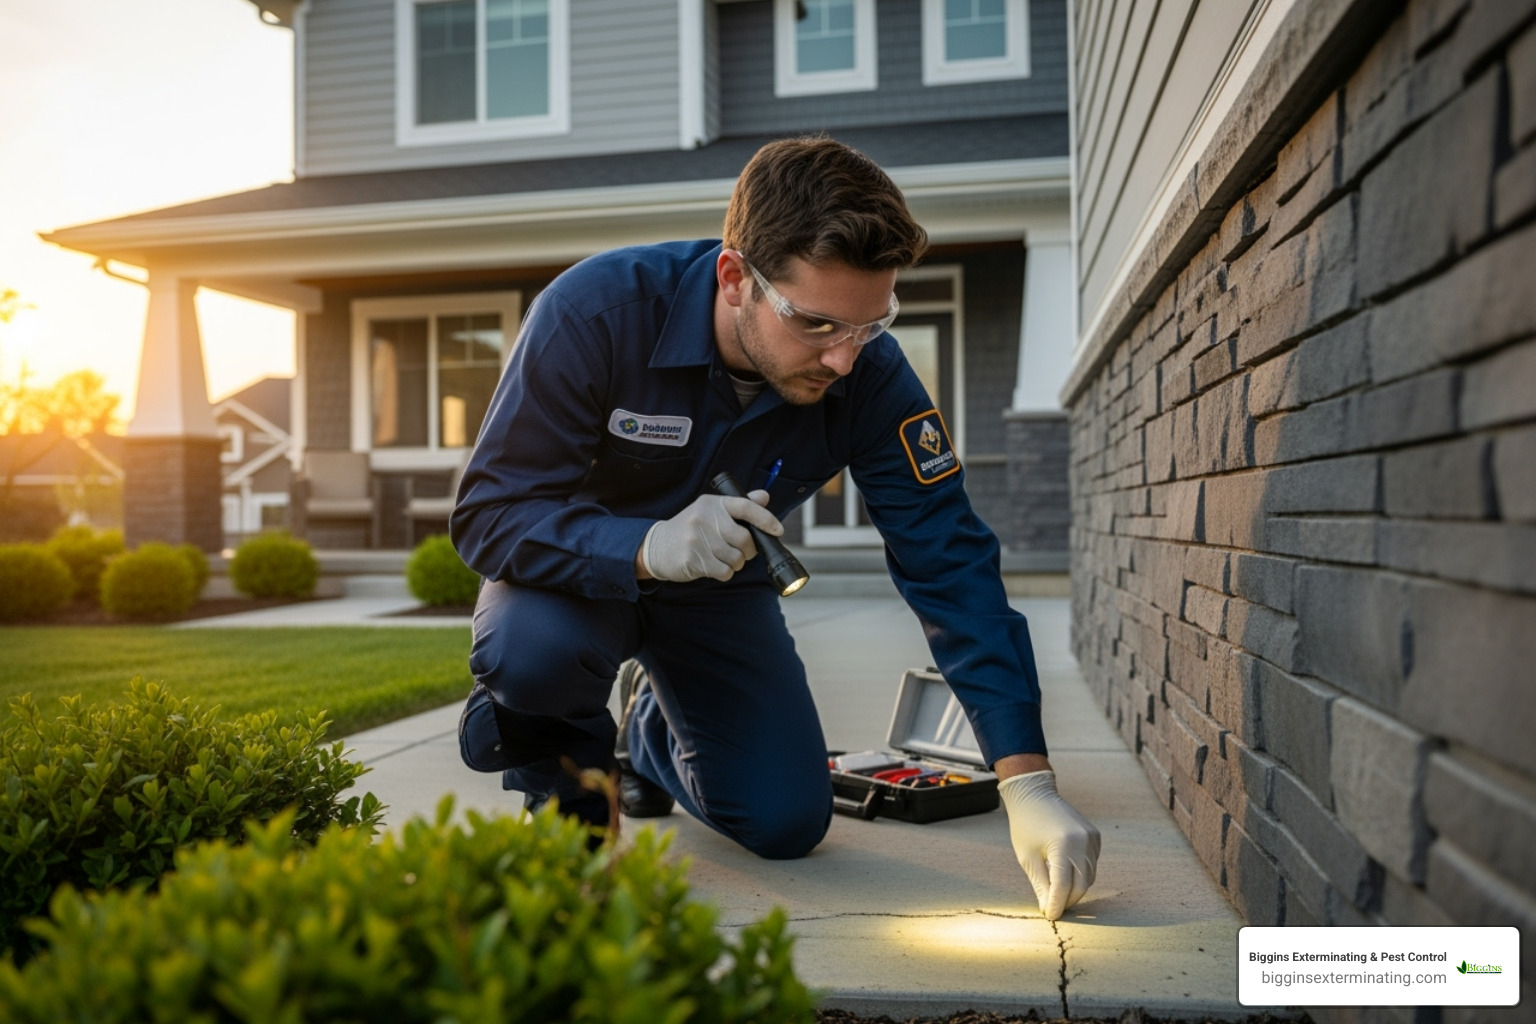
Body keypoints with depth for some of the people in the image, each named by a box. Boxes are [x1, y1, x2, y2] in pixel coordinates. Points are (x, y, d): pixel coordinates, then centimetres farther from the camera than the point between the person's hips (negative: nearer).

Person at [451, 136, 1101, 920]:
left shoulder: (870, 377, -24)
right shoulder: (597, 308, -32)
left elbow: (952, 565, -24)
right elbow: (488, 512, -29)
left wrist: (1028, 782, -30)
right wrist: (647, 548, -49)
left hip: (717, 591, 3)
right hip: (585, 564, -2)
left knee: (787, 821, -7)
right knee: (532, 649, -37)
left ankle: (653, 734, 28)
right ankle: (567, 779, 1)